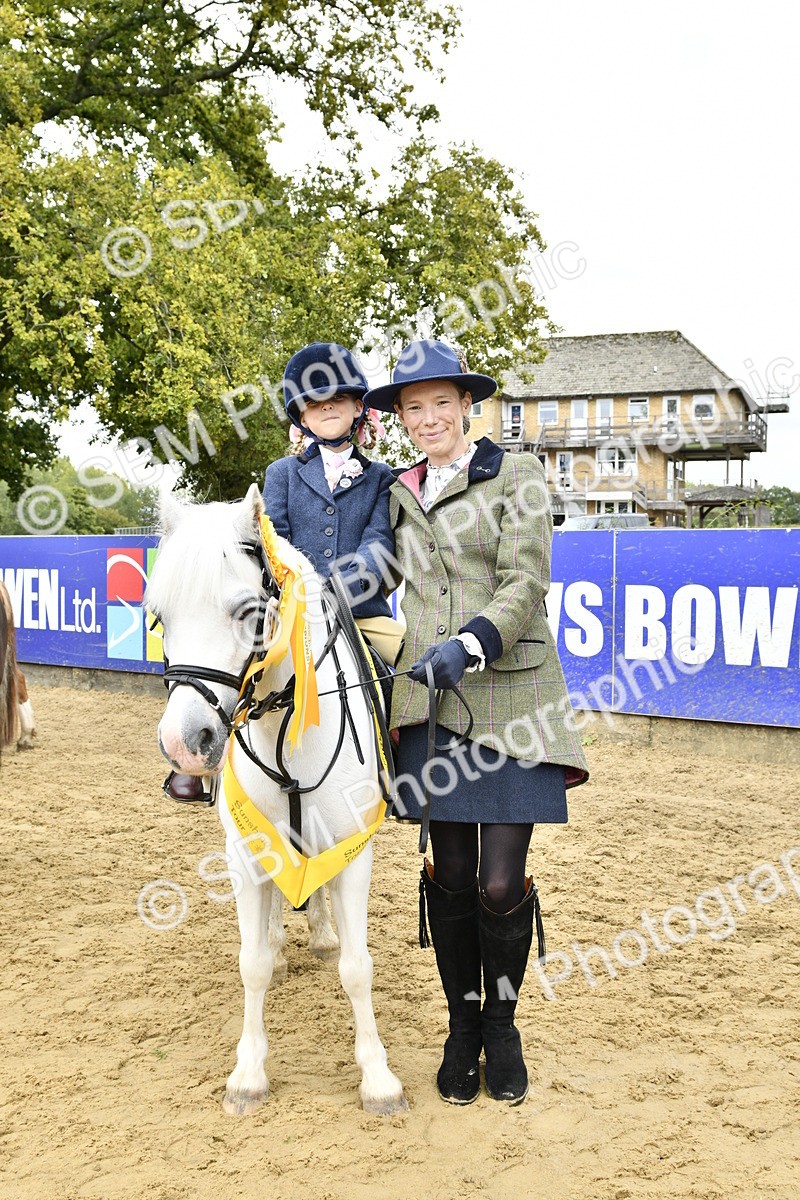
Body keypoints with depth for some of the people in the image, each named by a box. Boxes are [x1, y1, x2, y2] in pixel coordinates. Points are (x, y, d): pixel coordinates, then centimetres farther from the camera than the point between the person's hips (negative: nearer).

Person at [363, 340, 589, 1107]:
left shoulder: (515, 476, 1)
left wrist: (471, 643, -24)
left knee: (502, 882, -4)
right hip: (432, 701, 4)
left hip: (510, 696, -3)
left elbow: (525, 584, -10)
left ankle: (501, 1023, 21)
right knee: (452, 874, 7)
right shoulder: (401, 496, 14)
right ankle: (462, 1026, 25)